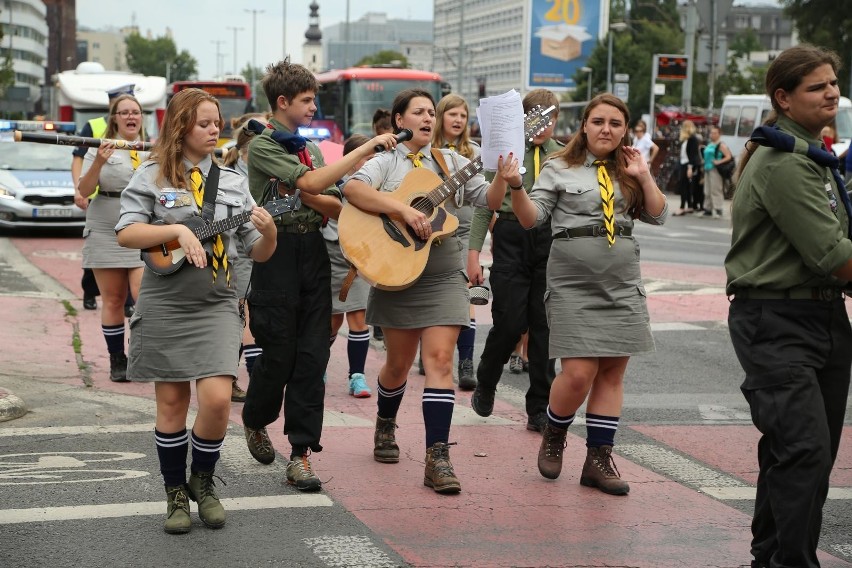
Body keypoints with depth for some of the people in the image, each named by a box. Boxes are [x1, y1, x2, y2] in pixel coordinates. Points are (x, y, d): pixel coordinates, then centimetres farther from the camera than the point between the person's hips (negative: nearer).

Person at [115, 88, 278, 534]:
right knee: (172, 401, 4)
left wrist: (268, 232, -12)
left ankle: (202, 480, 12)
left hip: (216, 303, 2)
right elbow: (125, 233, -7)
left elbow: (259, 253, 9)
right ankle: (176, 491, 20)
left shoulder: (232, 182, 10)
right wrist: (177, 230, -18)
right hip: (165, 302, -1)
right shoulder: (153, 175, 2)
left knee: (217, 398, -12)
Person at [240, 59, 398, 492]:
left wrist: (308, 196, -10)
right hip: (278, 253, -6)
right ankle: (256, 421, 29)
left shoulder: (309, 147, 17)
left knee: (312, 355, -1)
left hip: (314, 252, 6)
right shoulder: (263, 145, -5)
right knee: (278, 353, 1)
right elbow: (311, 183, -19)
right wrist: (365, 149, -18)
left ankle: (301, 453, 1)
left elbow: (333, 206, 12)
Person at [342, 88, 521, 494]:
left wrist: (503, 179, -17)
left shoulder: (450, 162, 11)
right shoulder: (385, 162, 1)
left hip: (444, 276, 1)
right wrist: (403, 209, -31)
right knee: (399, 364, 10)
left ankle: (437, 458, -15)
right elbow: (353, 189, -20)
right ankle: (385, 425, 40)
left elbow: (487, 200, 4)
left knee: (440, 358, -11)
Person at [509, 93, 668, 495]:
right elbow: (531, 219, -4)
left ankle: (598, 459, 10)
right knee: (578, 373, -10)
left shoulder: (627, 172, 12)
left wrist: (644, 177, -2)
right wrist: (515, 188, -22)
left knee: (612, 372, 3)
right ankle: (553, 437, 18)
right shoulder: (559, 168, 1)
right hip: (572, 281, -4)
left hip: (622, 281, 4)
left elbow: (658, 216, 10)